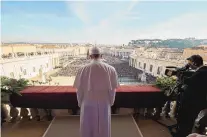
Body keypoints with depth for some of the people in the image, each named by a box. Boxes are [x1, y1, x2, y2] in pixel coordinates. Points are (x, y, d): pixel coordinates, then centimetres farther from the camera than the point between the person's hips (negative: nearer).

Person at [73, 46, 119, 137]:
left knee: (88, 128, 19)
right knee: (103, 128, 20)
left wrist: (80, 103, 10)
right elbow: (112, 89, -6)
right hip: (104, 104, 1)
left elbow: (79, 89, -6)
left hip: (88, 103, 0)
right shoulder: (110, 69, -10)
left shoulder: (83, 69, -12)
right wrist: (111, 102, 9)